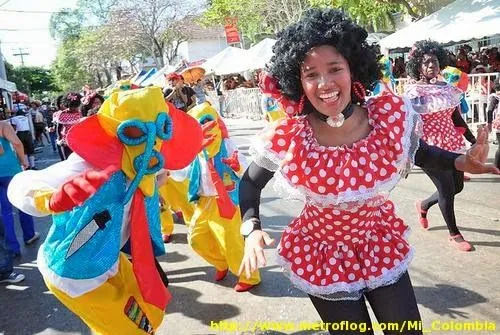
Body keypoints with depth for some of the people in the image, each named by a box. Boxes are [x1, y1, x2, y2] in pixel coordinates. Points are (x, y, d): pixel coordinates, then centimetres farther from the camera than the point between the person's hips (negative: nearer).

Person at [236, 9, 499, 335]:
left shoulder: (391, 115, -18)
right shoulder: (286, 139, -24)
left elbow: (418, 152, 4)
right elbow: (250, 184, -7)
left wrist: (462, 162, -14)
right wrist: (252, 231, -22)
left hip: (382, 246, 3)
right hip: (323, 257, -2)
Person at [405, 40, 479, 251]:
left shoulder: (447, 88, 8)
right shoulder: (413, 91, -9)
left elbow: (457, 118, 13)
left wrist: (474, 141, 13)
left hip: (452, 145, 7)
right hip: (430, 148, -7)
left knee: (457, 187, 13)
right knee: (447, 189, -1)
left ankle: (423, 205, 39)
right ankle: (454, 234, 19)